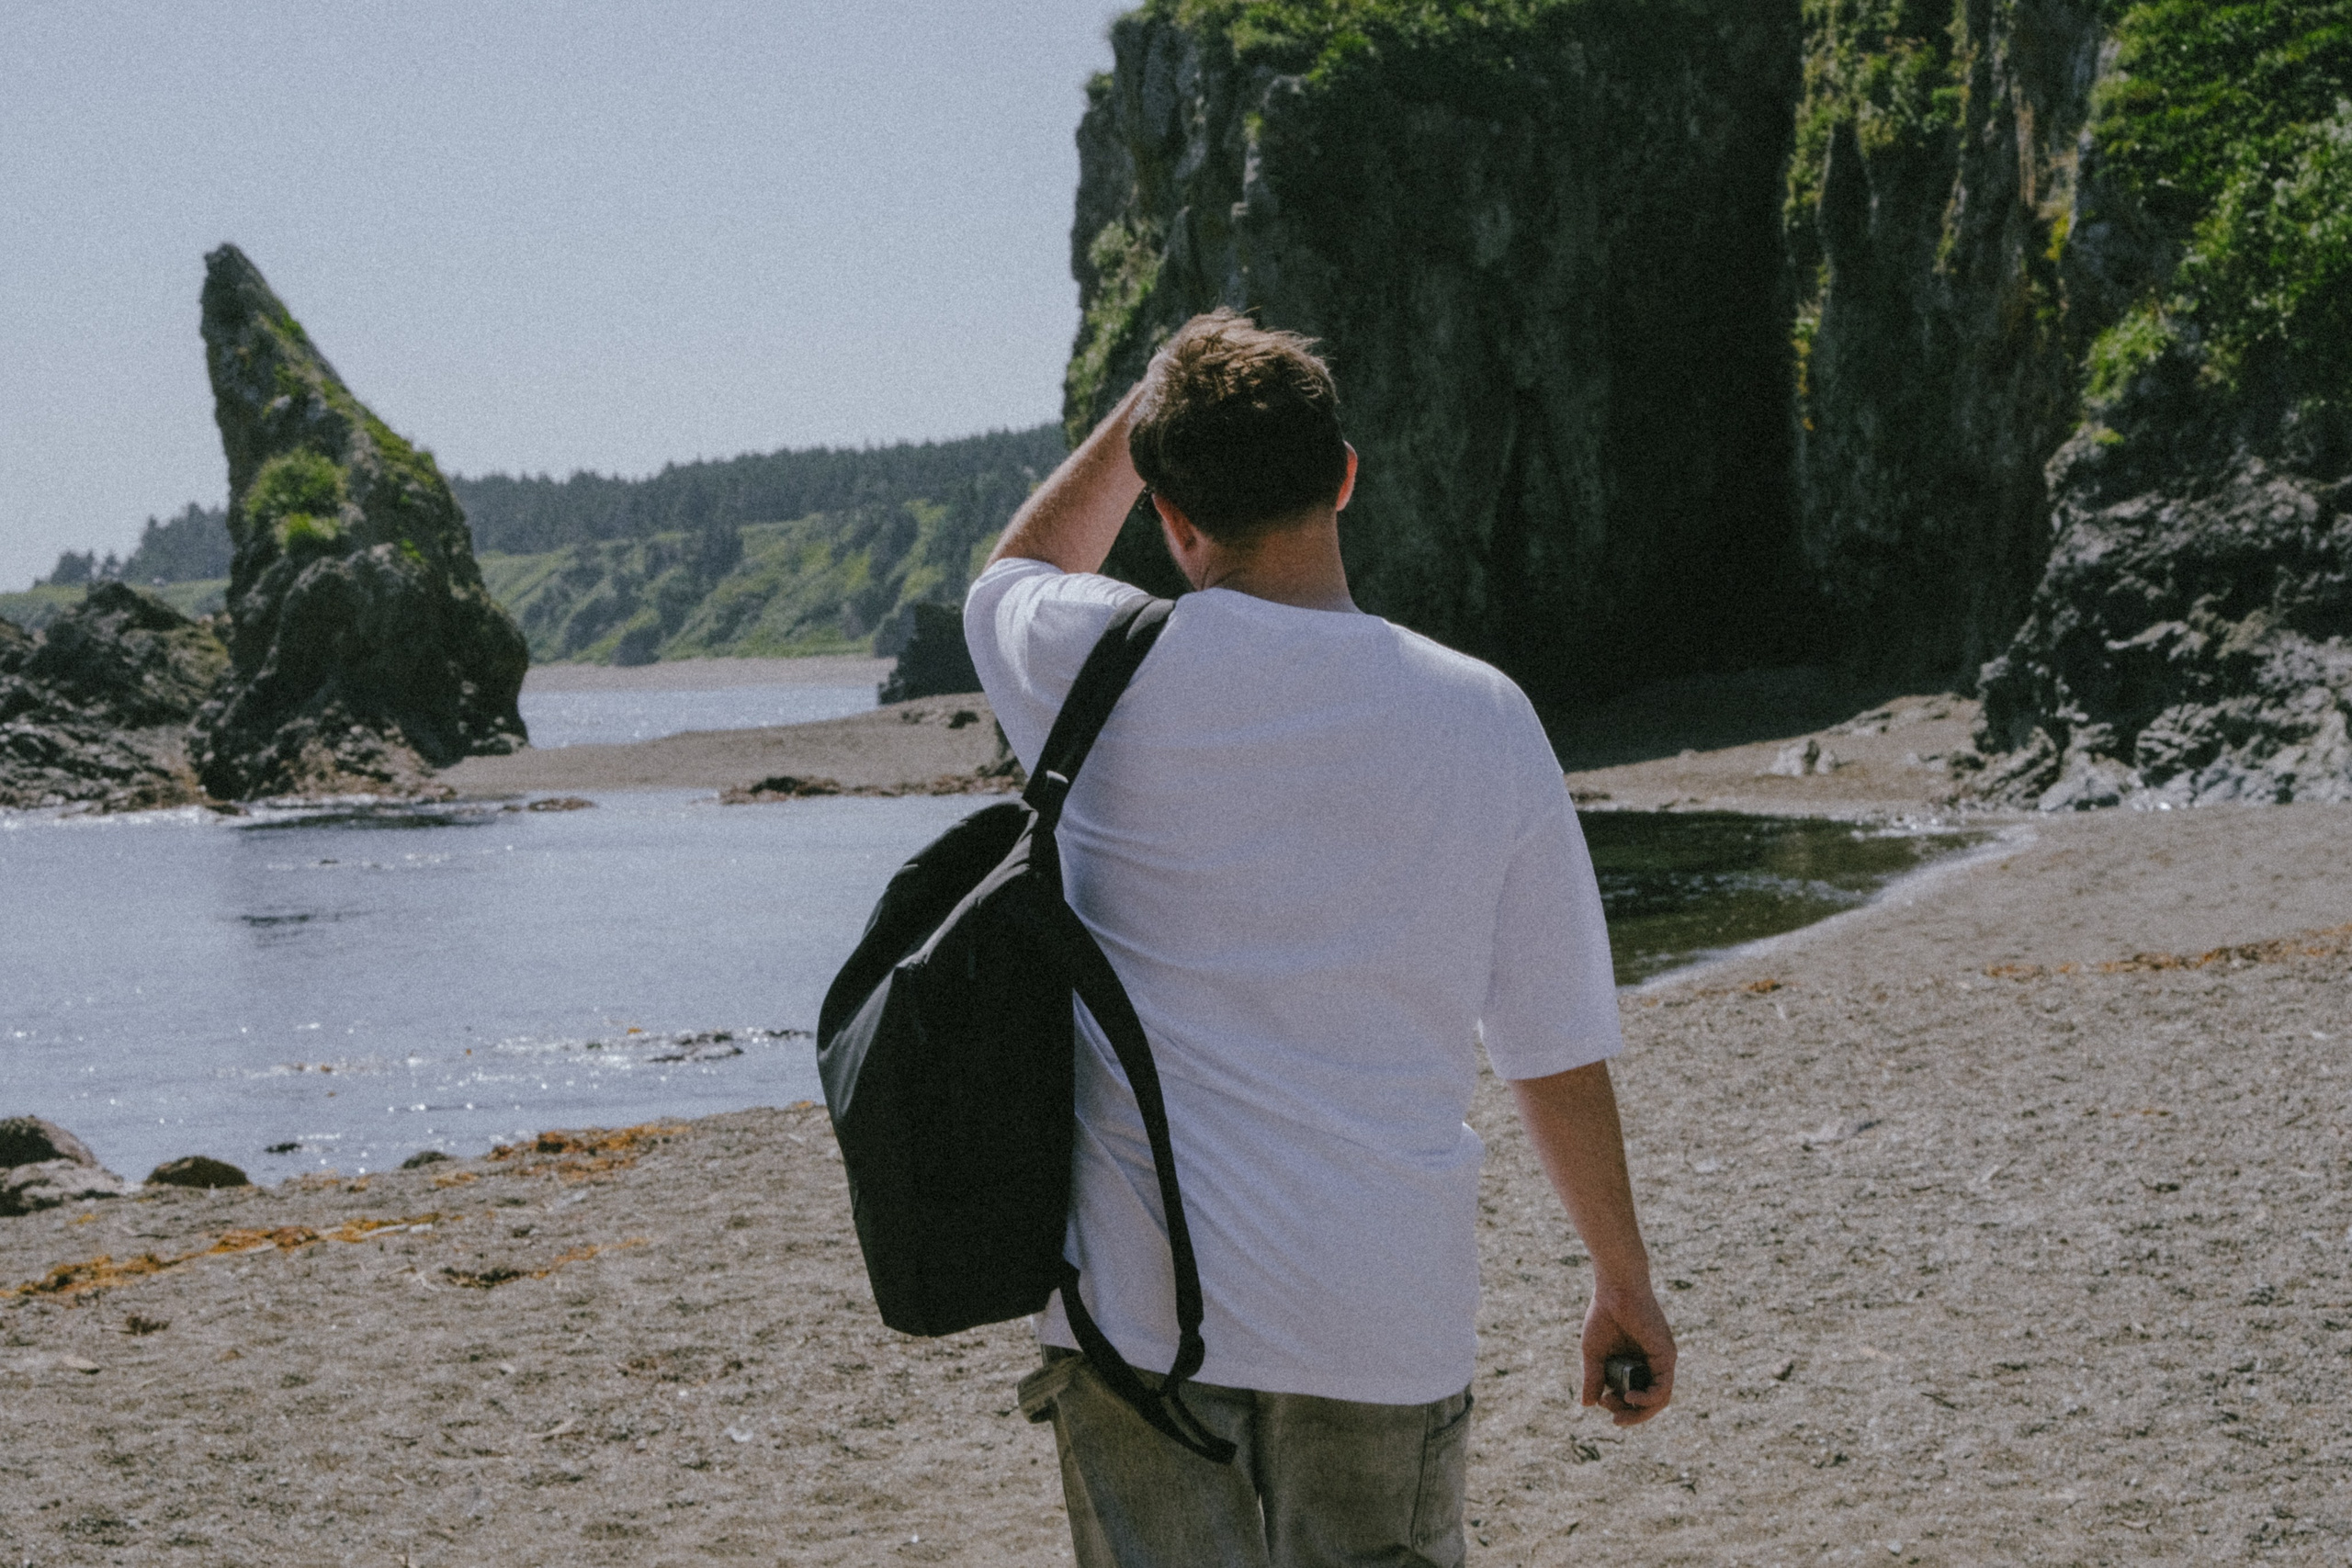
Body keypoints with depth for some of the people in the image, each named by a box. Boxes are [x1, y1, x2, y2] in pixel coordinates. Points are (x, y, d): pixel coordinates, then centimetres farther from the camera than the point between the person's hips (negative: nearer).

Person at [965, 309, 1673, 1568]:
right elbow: (1555, 1044, 3)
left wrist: (1145, 409, 21)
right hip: (1386, 1320, 1)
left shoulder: (1108, 671, -7)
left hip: (1138, 1306, -1)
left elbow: (1017, 573, 21)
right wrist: (1624, 1279, 15)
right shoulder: (1480, 719, -4)